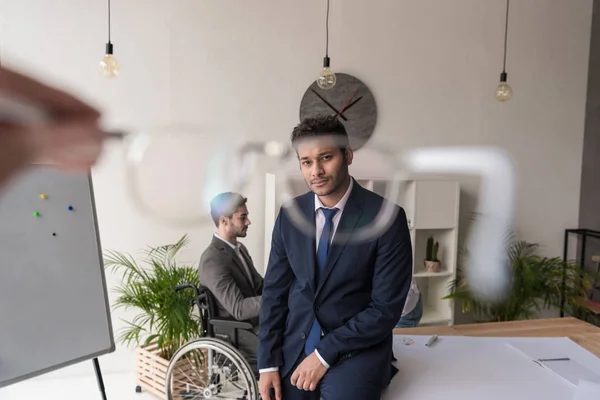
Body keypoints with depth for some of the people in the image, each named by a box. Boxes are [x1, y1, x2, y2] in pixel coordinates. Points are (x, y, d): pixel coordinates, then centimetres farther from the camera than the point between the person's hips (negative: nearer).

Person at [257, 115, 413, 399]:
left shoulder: (387, 217, -15)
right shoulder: (289, 215, -1)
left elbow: (386, 307, -14)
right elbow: (275, 290, 4)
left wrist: (325, 354, -14)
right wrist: (268, 363, -1)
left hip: (356, 349, -3)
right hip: (295, 345, 4)